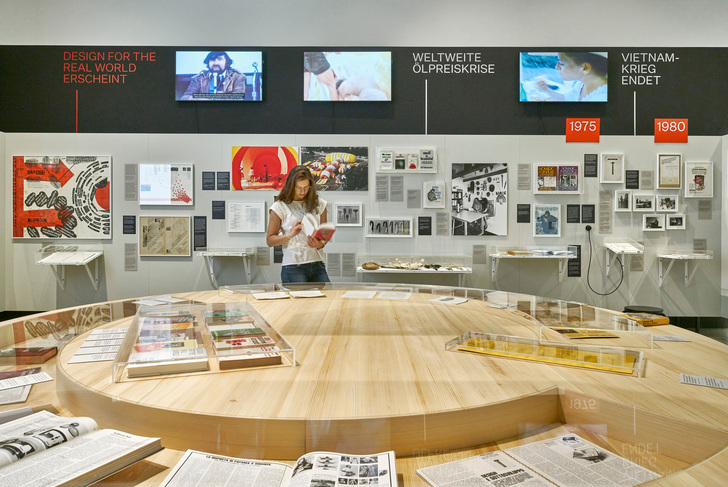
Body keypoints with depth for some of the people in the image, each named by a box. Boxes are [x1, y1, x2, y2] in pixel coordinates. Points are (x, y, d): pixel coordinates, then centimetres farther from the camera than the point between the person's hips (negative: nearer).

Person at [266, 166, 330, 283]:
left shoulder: (319, 204, 12)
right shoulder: (280, 207, 2)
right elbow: (270, 241, 1)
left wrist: (320, 244, -7)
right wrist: (290, 234, -16)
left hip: (317, 264, 3)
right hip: (293, 267, -3)